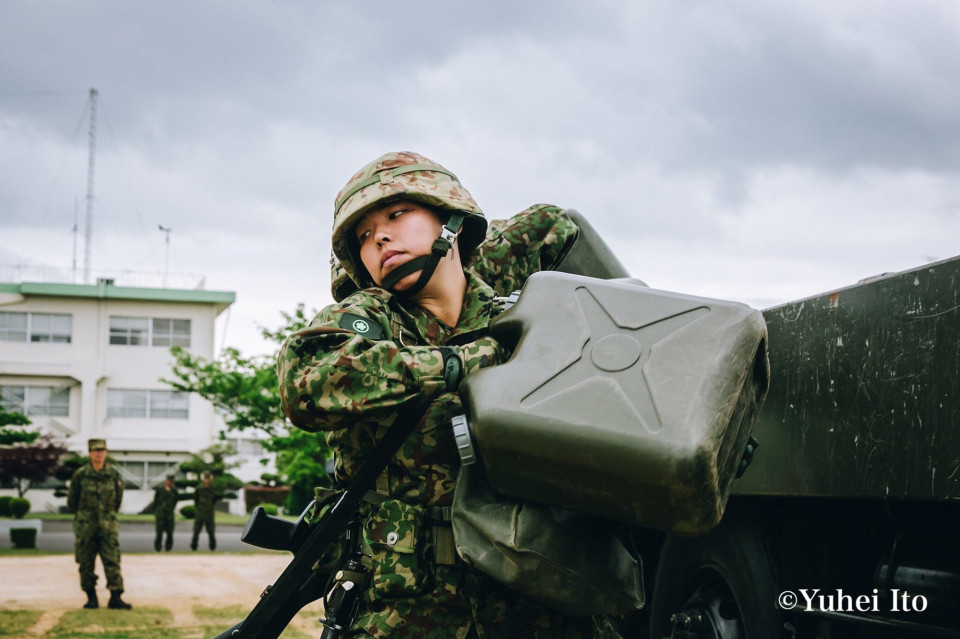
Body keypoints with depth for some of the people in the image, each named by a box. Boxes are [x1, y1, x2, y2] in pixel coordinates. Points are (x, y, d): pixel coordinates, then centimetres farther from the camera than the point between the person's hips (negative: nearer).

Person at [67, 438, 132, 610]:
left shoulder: (113, 475, 1)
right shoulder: (80, 475, -4)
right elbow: (71, 501, 7)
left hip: (107, 525, 1)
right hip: (85, 526, -1)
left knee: (112, 562, -6)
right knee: (86, 564, 3)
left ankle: (115, 597, -5)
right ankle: (91, 598, 13)